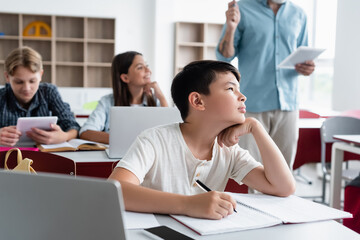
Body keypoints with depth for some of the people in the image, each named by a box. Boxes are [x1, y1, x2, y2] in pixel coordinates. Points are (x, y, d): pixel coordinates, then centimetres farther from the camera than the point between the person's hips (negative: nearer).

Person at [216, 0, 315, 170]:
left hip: (288, 105, 4)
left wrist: (307, 68, -2)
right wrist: (230, 28, -18)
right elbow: (224, 57, 0)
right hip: (253, 104, -3)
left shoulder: (298, 15, 13)